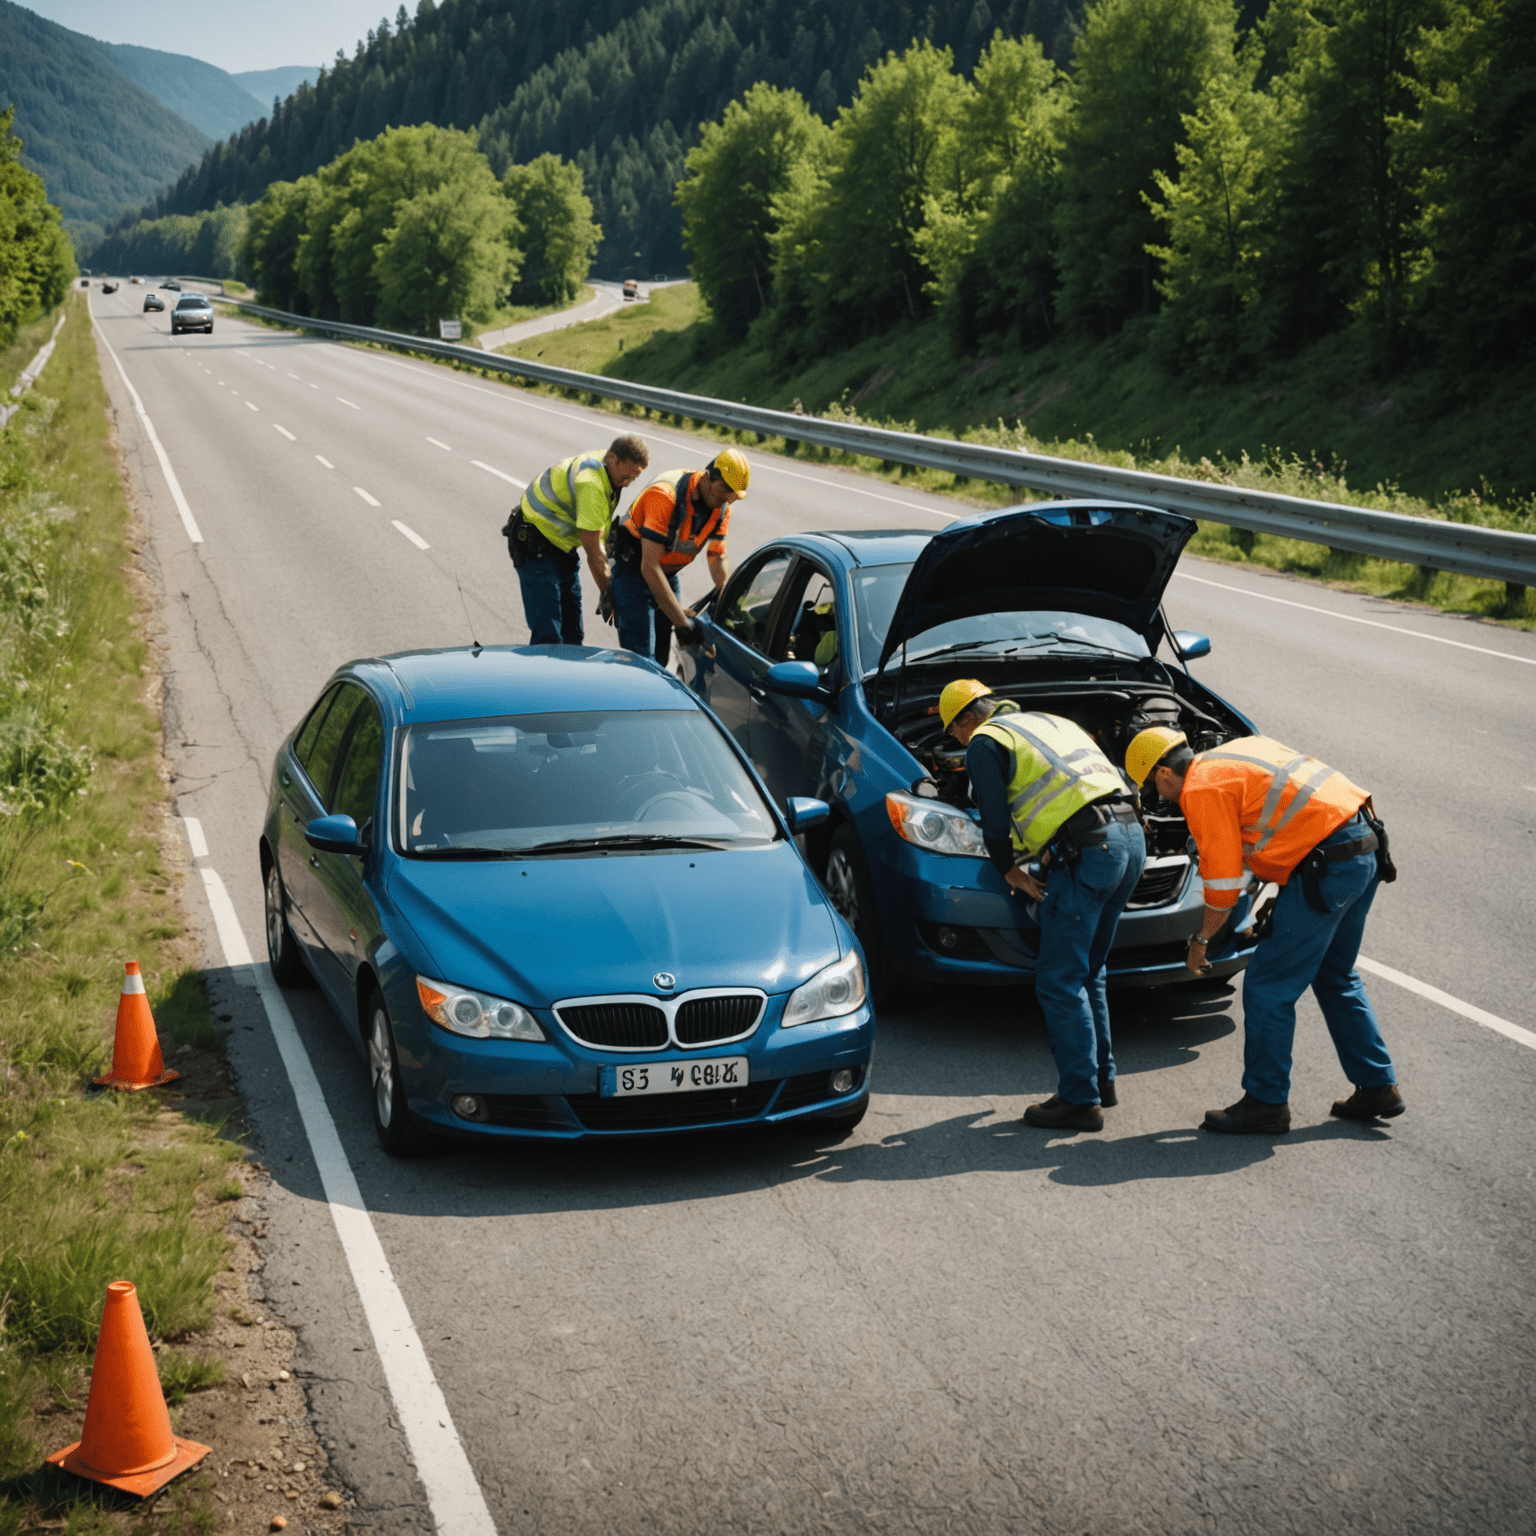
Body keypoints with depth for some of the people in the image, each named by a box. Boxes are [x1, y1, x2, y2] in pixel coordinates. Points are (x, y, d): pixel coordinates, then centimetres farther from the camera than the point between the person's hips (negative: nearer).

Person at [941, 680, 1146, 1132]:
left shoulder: (985, 743, 5)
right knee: (1087, 972, 21)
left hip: (1089, 849, -9)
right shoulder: (1051, 722, 29)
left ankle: (1080, 1099, -1)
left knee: (1060, 981, -2)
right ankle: (1102, 1078, 27)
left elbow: (995, 823, -2)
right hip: (1130, 834, 9)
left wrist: (1010, 871, 15)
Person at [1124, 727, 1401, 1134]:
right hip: (1366, 844, 10)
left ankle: (1266, 1102, 9)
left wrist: (1201, 939, 7)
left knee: (1268, 987, 1)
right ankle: (1378, 1087, 29)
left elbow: (1223, 882, -7)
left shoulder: (1201, 790, -7)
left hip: (1329, 866, -10)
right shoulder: (1242, 749, 20)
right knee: (1335, 978, 24)